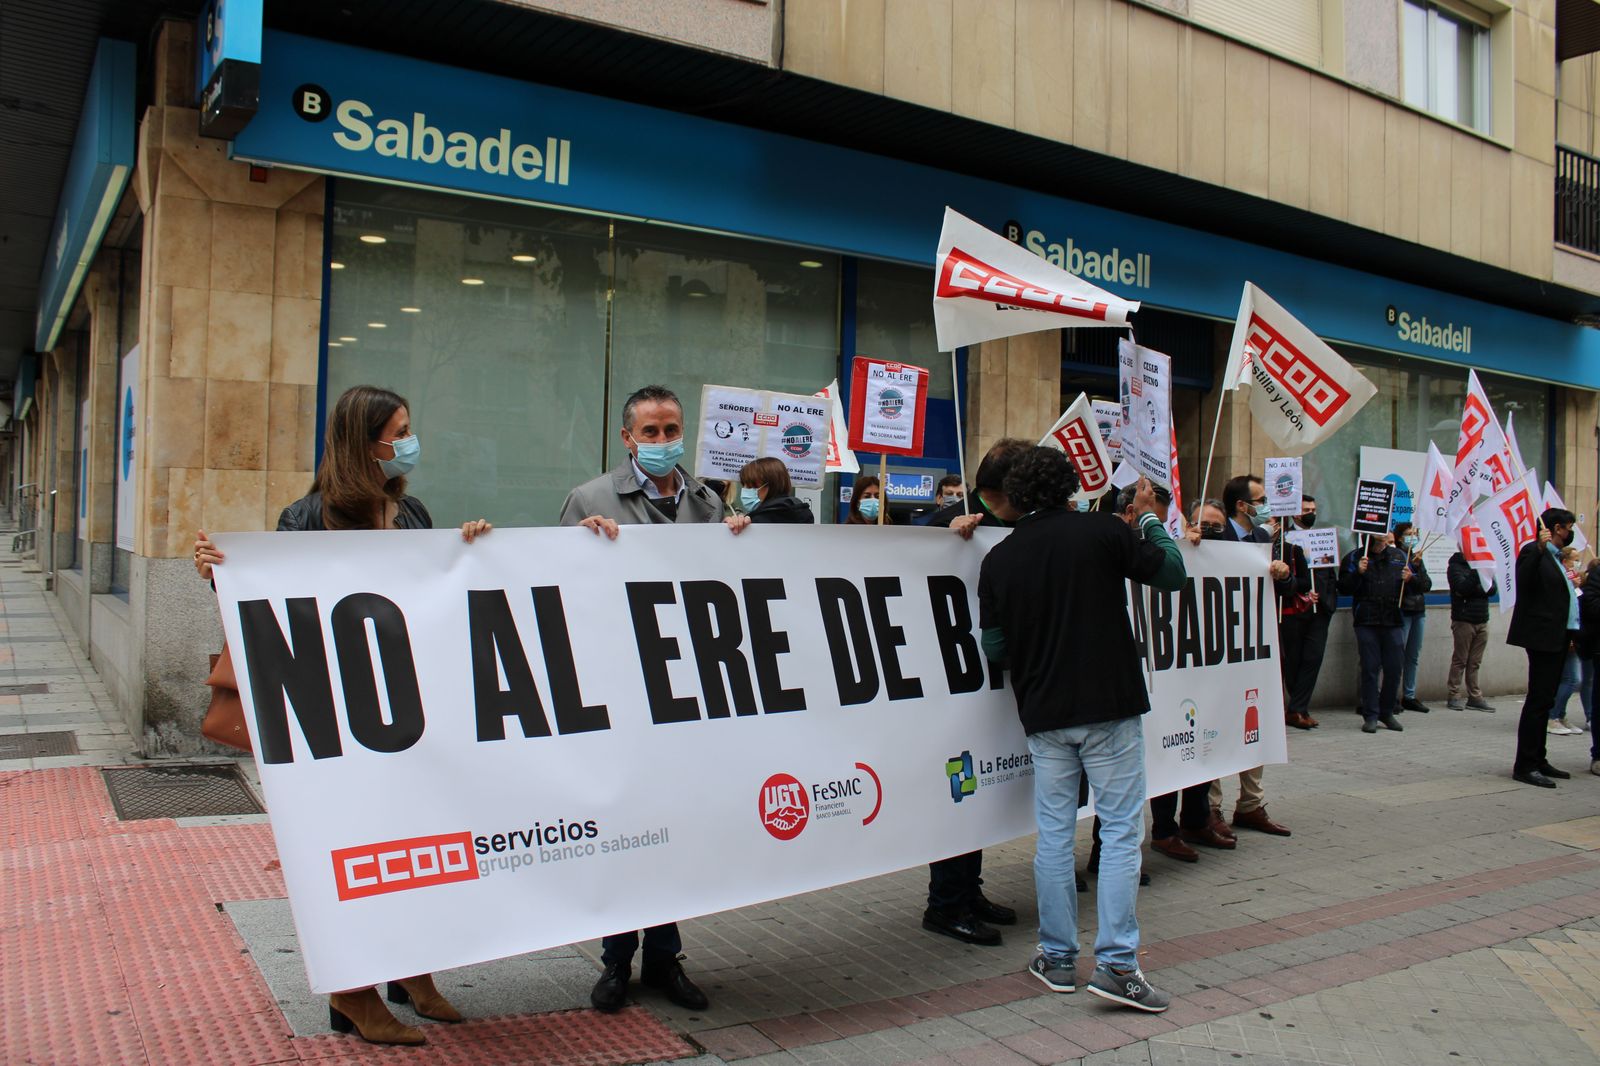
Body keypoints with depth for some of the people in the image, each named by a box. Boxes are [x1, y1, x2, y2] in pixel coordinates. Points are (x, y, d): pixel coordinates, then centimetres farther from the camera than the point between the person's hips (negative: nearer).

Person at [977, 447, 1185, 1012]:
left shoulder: (998, 558, 3)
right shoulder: (1103, 531, -6)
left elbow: (993, 645, 4)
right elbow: (1172, 573, 3)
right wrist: (1151, 519, 18)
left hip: (1044, 713, 3)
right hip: (1109, 708, -3)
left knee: (1054, 833, 11)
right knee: (1120, 831, 2)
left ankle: (1057, 959, 19)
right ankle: (1116, 965, 1)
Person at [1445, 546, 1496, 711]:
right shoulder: (1455, 566, -2)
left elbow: (1493, 588, 1)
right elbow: (1462, 588, -17)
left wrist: (1475, 590, -15)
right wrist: (1477, 573, -25)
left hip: (1482, 620, 4)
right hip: (1463, 620, -4)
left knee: (1475, 662, 6)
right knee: (1460, 660, -1)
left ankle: (1475, 696, 9)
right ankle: (1454, 696, 4)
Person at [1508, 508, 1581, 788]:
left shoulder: (1555, 557, 18)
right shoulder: (1533, 551, -9)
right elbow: (1523, 583, -26)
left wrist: (1570, 636, 16)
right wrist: (1539, 549, -33)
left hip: (1557, 639, 9)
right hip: (1542, 637, -9)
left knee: (1544, 701, 12)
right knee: (1539, 701, -9)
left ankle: (1538, 761, 19)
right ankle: (1525, 765, -6)